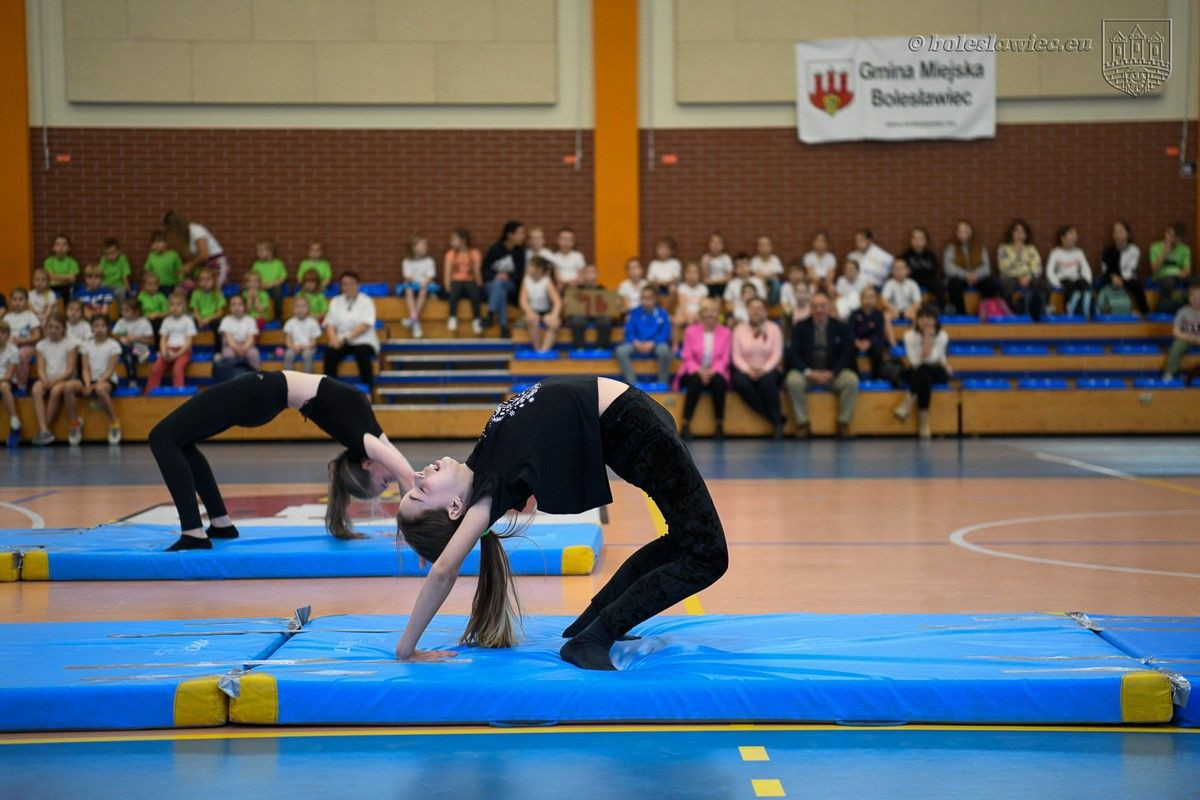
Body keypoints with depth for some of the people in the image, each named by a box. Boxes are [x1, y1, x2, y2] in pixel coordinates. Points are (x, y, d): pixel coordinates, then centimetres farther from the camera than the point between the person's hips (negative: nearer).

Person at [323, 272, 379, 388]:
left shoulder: (366, 301, 1)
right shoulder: (335, 302, 13)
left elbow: (365, 325, -10)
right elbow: (330, 324, 6)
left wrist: (347, 338, -19)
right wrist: (333, 338, -15)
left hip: (363, 340, -3)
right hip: (342, 341, 3)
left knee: (362, 352, -35)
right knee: (330, 352, -28)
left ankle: (368, 389, -27)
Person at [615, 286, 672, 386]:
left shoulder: (662, 313, 3)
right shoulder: (635, 313, 8)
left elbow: (665, 333, -3)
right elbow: (629, 332, 4)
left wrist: (651, 343, -19)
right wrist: (636, 342, -16)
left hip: (655, 344, -2)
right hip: (637, 344, 2)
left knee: (664, 349, -37)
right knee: (621, 350, -27)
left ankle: (662, 384, -21)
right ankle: (632, 383, -24)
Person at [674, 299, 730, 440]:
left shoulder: (725, 332, 5)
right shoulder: (691, 331, 3)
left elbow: (724, 359, 0)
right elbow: (687, 357, -1)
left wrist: (712, 371, -18)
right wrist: (699, 371, -18)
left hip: (715, 372, 1)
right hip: (694, 371, -1)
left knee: (719, 382, -33)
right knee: (695, 381, -35)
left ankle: (720, 425, -22)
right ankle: (686, 425, -32)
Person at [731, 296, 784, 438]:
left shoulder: (773, 328, 7)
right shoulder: (739, 330, 8)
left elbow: (777, 354, -2)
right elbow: (736, 356, 1)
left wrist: (764, 369, -19)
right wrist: (749, 370, -18)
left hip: (768, 371, -1)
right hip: (746, 371, 1)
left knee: (767, 380, -36)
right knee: (741, 383, -34)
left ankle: (777, 422, -27)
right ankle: (774, 417, -27)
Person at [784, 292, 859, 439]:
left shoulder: (841, 327, 6)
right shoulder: (800, 328, 5)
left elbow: (847, 355, -1)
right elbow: (794, 355, -3)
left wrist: (832, 373, -18)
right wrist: (808, 372, -20)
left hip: (833, 373, 1)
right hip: (807, 372, 0)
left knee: (851, 380, -29)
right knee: (793, 381, -33)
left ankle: (844, 423, -16)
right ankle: (802, 423, -20)